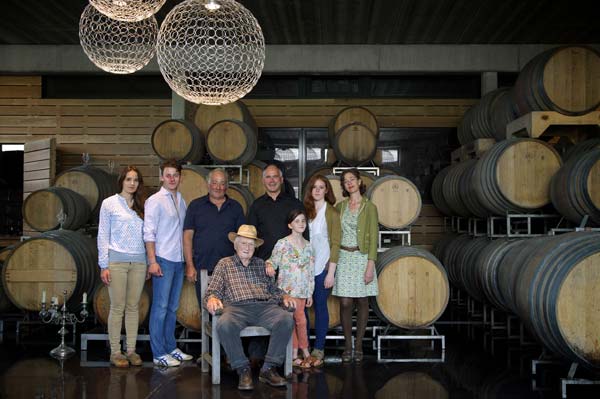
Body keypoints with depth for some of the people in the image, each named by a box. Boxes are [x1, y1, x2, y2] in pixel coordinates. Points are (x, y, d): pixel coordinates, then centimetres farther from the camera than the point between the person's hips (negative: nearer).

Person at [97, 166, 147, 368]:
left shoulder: (142, 205, 11)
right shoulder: (109, 203, 2)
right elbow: (103, 235, 0)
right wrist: (104, 265, -5)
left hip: (139, 261, 3)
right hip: (117, 260, -3)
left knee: (133, 307, 6)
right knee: (117, 307, -2)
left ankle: (131, 350, 13)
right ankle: (115, 352, 6)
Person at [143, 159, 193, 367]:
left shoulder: (181, 201, 14)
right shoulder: (155, 201, -6)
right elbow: (148, 233, -10)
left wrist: (187, 258, 12)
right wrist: (152, 261, -16)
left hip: (178, 260, 7)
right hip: (163, 260, -7)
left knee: (173, 307, 13)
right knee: (161, 307, -5)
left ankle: (171, 347, 22)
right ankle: (159, 354, 0)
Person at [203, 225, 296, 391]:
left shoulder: (261, 264, 29)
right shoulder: (224, 264, 21)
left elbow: (273, 288, 27)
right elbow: (212, 291, 13)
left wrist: (284, 297, 5)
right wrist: (212, 299, -12)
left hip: (264, 306, 2)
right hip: (236, 307, -2)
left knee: (286, 319, -30)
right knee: (224, 324, -38)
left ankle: (269, 368, -22)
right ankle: (243, 369, -22)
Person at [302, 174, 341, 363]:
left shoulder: (332, 213, -2)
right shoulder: (305, 210, 8)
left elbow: (335, 243, -4)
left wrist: (331, 272, -9)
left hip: (322, 267, -3)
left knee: (320, 306, 3)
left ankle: (319, 348, 12)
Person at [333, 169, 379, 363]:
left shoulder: (369, 207, -2)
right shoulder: (340, 206, 8)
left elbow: (373, 237, -6)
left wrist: (370, 265, -13)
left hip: (361, 257, -2)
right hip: (343, 257, 2)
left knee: (362, 302, 4)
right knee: (345, 303, -1)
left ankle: (359, 345, 14)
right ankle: (347, 345, 10)